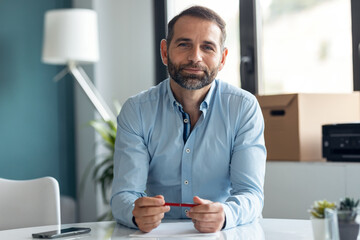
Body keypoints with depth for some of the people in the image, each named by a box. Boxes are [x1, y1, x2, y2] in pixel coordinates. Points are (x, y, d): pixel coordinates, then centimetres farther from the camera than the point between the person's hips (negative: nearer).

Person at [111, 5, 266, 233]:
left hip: (229, 232, -1)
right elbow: (124, 196, -8)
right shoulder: (136, 111, -2)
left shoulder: (244, 108, -4)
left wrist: (225, 215, -33)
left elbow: (251, 194, -10)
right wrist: (136, 213, -32)